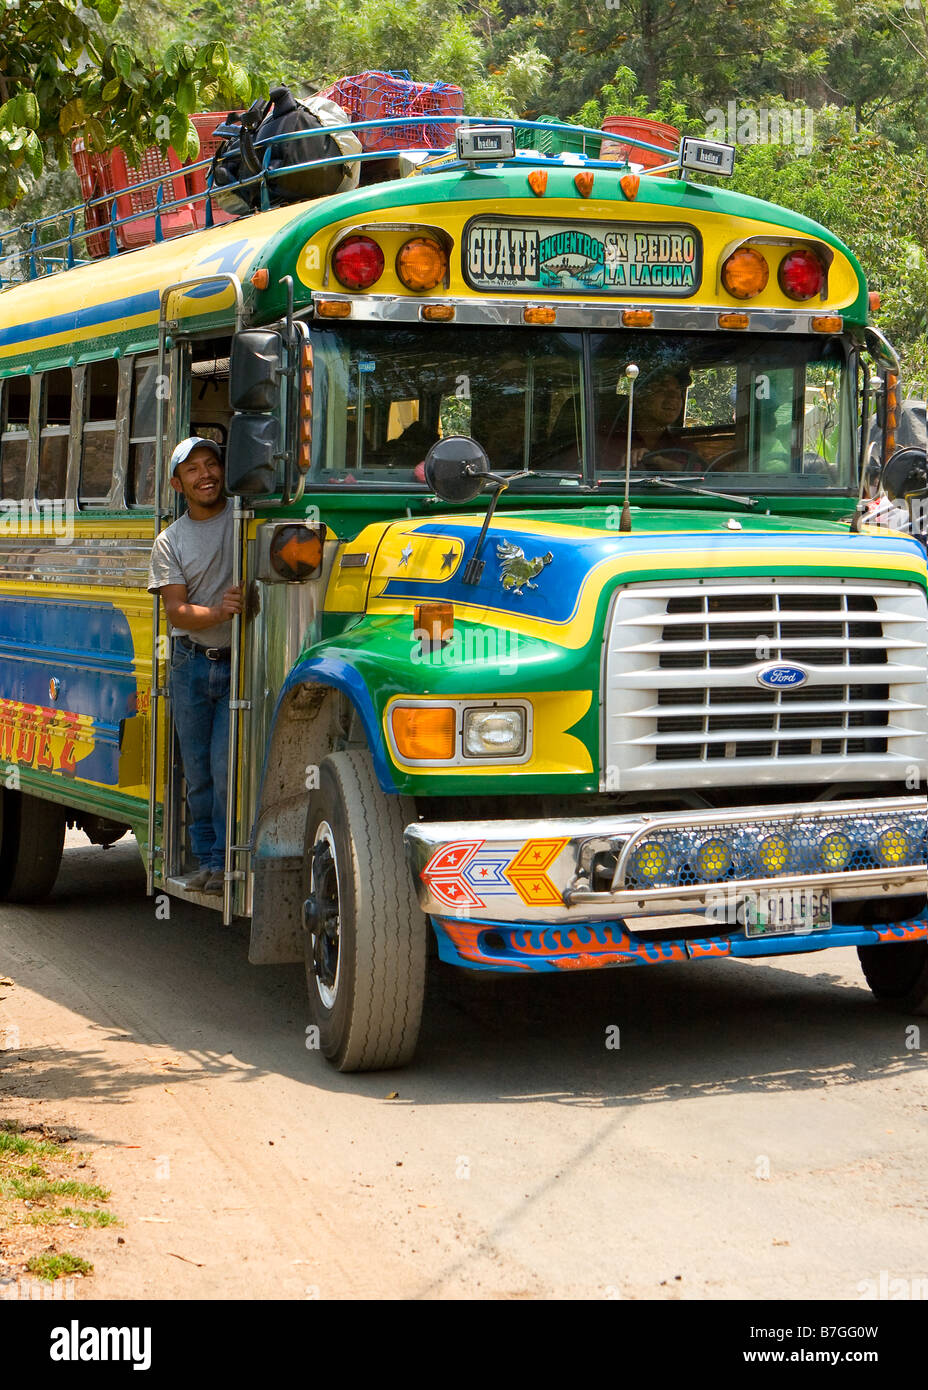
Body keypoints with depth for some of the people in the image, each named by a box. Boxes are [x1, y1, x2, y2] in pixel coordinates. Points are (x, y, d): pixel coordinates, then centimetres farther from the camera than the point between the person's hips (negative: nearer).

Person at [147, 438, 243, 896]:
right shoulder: (169, 543, 4)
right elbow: (177, 612, -5)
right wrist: (218, 612, -24)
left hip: (242, 664, -3)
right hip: (191, 664, 3)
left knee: (228, 766, -10)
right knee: (197, 770, 7)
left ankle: (230, 862, 0)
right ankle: (207, 860, 19)